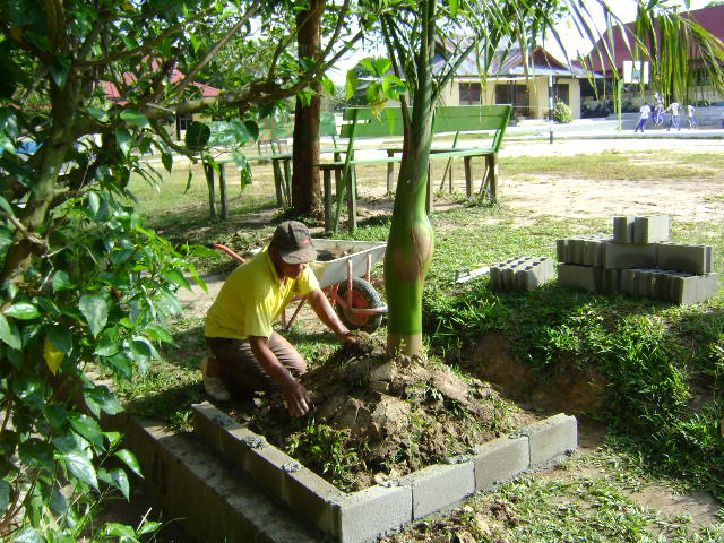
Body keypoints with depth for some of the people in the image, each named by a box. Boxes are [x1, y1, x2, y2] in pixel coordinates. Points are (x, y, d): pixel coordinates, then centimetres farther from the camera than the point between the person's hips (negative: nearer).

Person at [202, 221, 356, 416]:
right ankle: (215, 368, 0)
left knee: (298, 367, 6)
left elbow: (316, 296, -8)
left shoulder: (296, 262, -17)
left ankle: (236, 364, 18)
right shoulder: (259, 282, -39)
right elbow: (258, 346, -38)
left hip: (257, 329, 8)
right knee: (277, 381, -18)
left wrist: (340, 330, -21)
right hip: (226, 334, -8)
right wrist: (289, 385, -41)